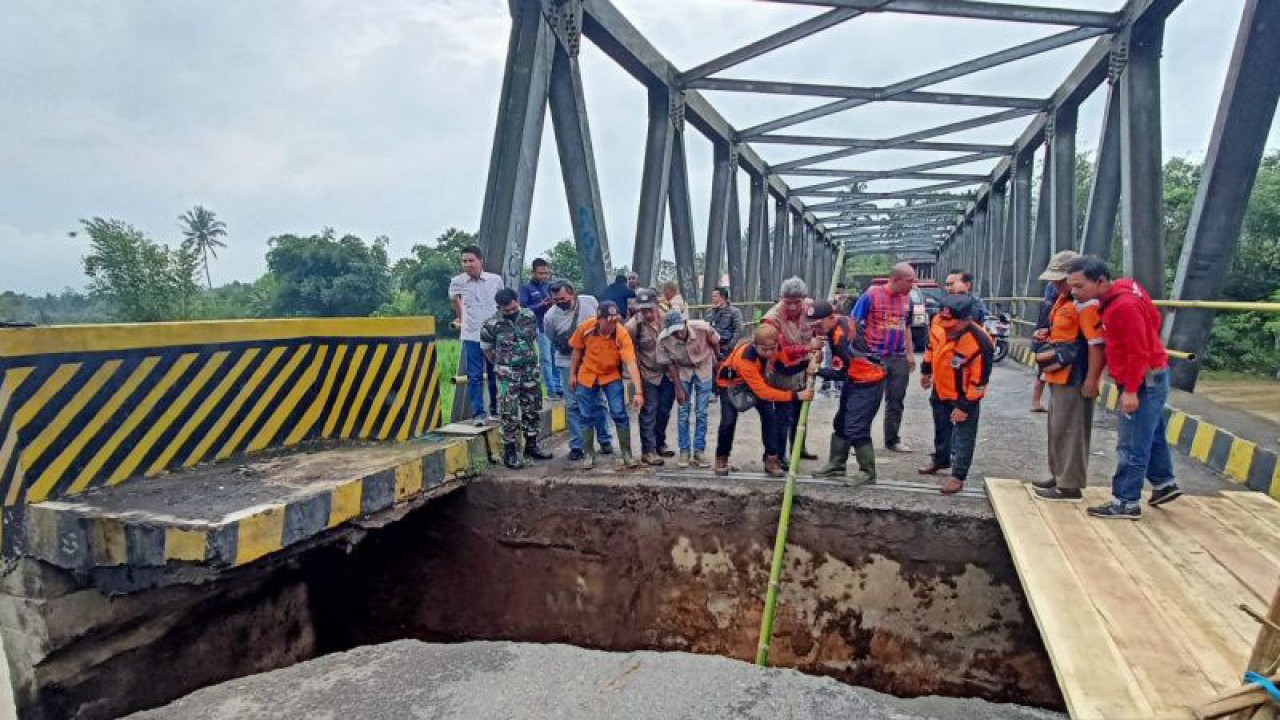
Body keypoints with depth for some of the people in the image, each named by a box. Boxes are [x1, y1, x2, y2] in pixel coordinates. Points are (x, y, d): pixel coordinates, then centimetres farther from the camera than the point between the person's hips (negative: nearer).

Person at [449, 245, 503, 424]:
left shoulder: (496, 280, -5)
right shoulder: (457, 282, -4)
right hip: (471, 337, -1)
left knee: (495, 375, 10)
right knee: (474, 377, -2)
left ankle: (495, 410, 24)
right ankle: (478, 413, 5)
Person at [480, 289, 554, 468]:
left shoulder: (530, 316, -2)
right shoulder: (491, 325, -13)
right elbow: (486, 349, 2)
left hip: (531, 371, 4)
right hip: (508, 375, -4)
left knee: (533, 410, 12)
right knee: (509, 414, -3)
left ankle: (531, 445, 26)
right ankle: (510, 452, 8)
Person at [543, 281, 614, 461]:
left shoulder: (590, 301, -9)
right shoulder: (550, 316, -12)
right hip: (568, 364, -1)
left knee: (598, 402, 10)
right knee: (573, 405, 3)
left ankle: (605, 441, 24)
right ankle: (576, 446, 13)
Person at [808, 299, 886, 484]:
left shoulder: (842, 336, -29)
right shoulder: (841, 322, -1)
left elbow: (839, 372, -25)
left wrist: (818, 370, -17)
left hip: (868, 385, -10)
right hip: (853, 381, 10)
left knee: (856, 430, -12)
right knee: (841, 424, 15)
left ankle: (868, 473, 0)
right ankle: (836, 466, 26)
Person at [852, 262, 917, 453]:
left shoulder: (907, 298, 8)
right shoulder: (872, 295, -10)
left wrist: (910, 354, 18)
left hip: (899, 358, 5)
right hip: (873, 357, -5)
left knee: (896, 401, 12)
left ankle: (893, 440, 24)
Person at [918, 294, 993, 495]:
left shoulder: (980, 343, -35)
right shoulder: (938, 324, -19)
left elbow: (979, 381, -26)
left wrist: (965, 406, -21)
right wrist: (925, 371, 15)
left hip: (964, 396, -6)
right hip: (940, 390, 6)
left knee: (963, 435, 2)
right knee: (941, 428, 24)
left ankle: (958, 476, 14)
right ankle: (941, 459, 46)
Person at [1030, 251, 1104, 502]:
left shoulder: (1085, 303, -18)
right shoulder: (1063, 299, 14)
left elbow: (1097, 344, -22)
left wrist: (1091, 380, -23)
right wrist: (1046, 334, 8)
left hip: (1074, 379, -11)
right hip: (1057, 376, 11)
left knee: (1070, 430, -3)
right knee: (1057, 428, 19)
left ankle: (1070, 486, 5)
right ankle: (1059, 476, 31)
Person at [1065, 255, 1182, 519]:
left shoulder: (1124, 305, -27)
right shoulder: (1114, 295, 2)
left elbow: (1138, 352, -25)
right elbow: (1153, 318, 15)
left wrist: (1130, 391, -21)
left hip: (1144, 381, -10)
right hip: (1149, 377, 10)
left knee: (1131, 446, -4)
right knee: (1151, 436, 23)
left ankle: (1126, 503, 3)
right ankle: (1164, 484, 38)